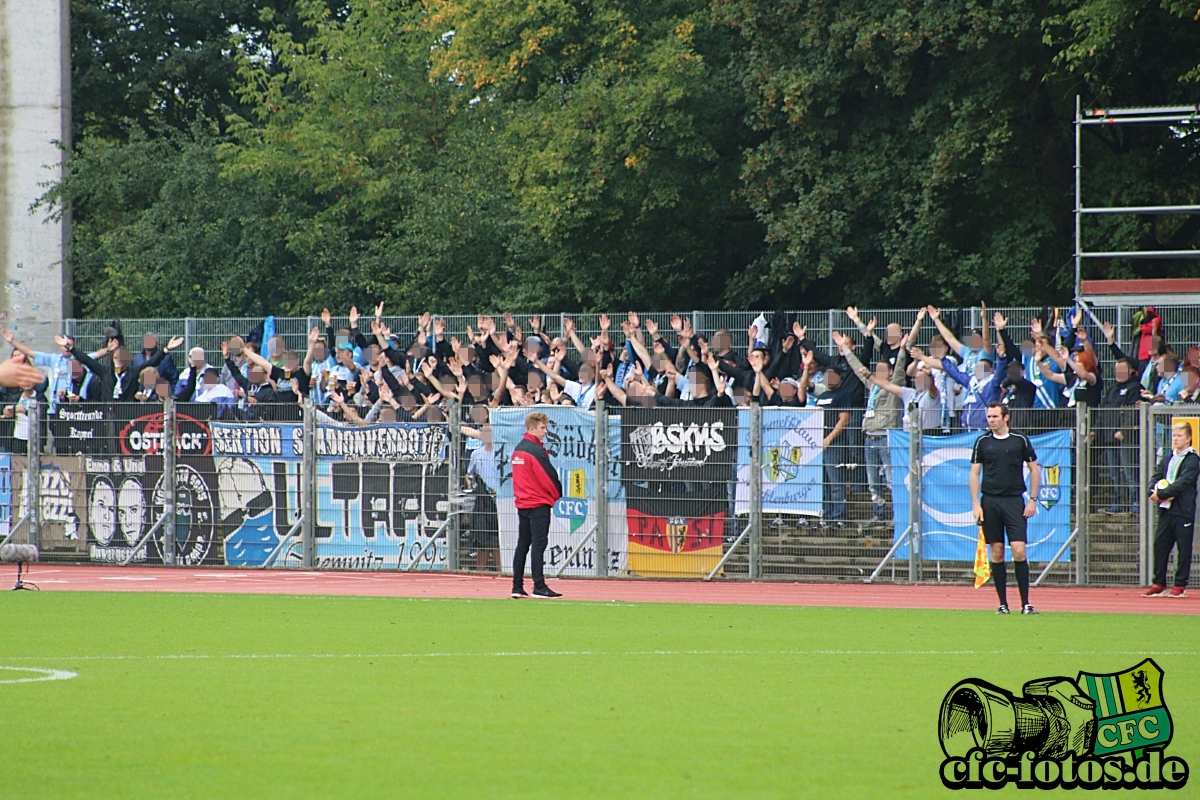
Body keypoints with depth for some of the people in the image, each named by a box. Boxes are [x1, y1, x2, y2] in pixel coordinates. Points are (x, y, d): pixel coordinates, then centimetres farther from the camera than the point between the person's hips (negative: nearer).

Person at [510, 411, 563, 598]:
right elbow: (550, 477, -14)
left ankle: (517, 586, 10)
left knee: (522, 545, 10)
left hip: (522, 503, 8)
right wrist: (558, 495, 3)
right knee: (539, 544, -8)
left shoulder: (518, 450, 12)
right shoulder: (536, 451, -15)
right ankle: (539, 587, -11)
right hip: (539, 504, -8)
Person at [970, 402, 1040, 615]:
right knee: (997, 553, 2)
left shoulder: (1020, 440, 2)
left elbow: (1034, 469, 8)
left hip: (1014, 501, -1)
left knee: (1019, 551, -9)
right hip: (990, 502, 2)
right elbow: (974, 473, 8)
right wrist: (975, 504, 0)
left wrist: (1033, 500, 1)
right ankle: (1002, 603, 8)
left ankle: (1025, 603, -5)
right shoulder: (982, 442, 5)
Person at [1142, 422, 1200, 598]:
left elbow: (1183, 482, -16)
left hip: (1183, 511, -7)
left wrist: (1162, 494, -19)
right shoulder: (1167, 459, 16)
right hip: (1165, 510, 7)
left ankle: (1180, 585, 5)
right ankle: (1159, 584, 11)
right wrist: (1155, 491, -12)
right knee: (1160, 545, 5)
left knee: (1184, 548, 0)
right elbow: (1156, 478, 11)